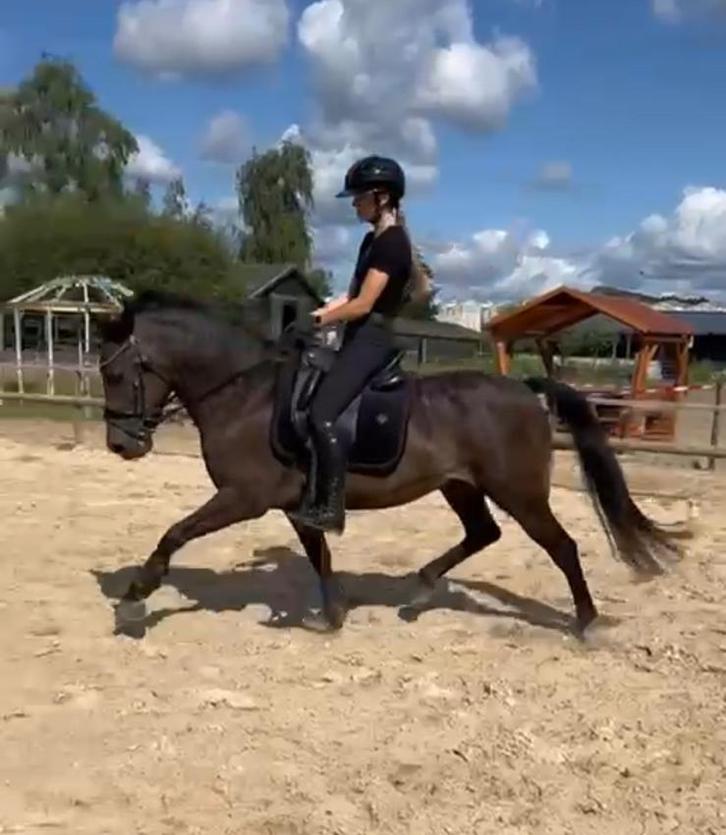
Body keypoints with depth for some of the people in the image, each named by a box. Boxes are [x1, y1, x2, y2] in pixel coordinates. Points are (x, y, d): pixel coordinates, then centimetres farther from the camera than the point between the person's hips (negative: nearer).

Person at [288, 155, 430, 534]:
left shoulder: (392, 243, -15)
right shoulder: (373, 240, 16)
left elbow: (362, 305, -18)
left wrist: (319, 319, -7)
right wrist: (316, 312, 5)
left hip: (371, 341, -11)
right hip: (359, 339, 11)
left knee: (321, 415, -20)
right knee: (304, 399, 11)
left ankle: (331, 507, -14)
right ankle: (312, 491, 16)